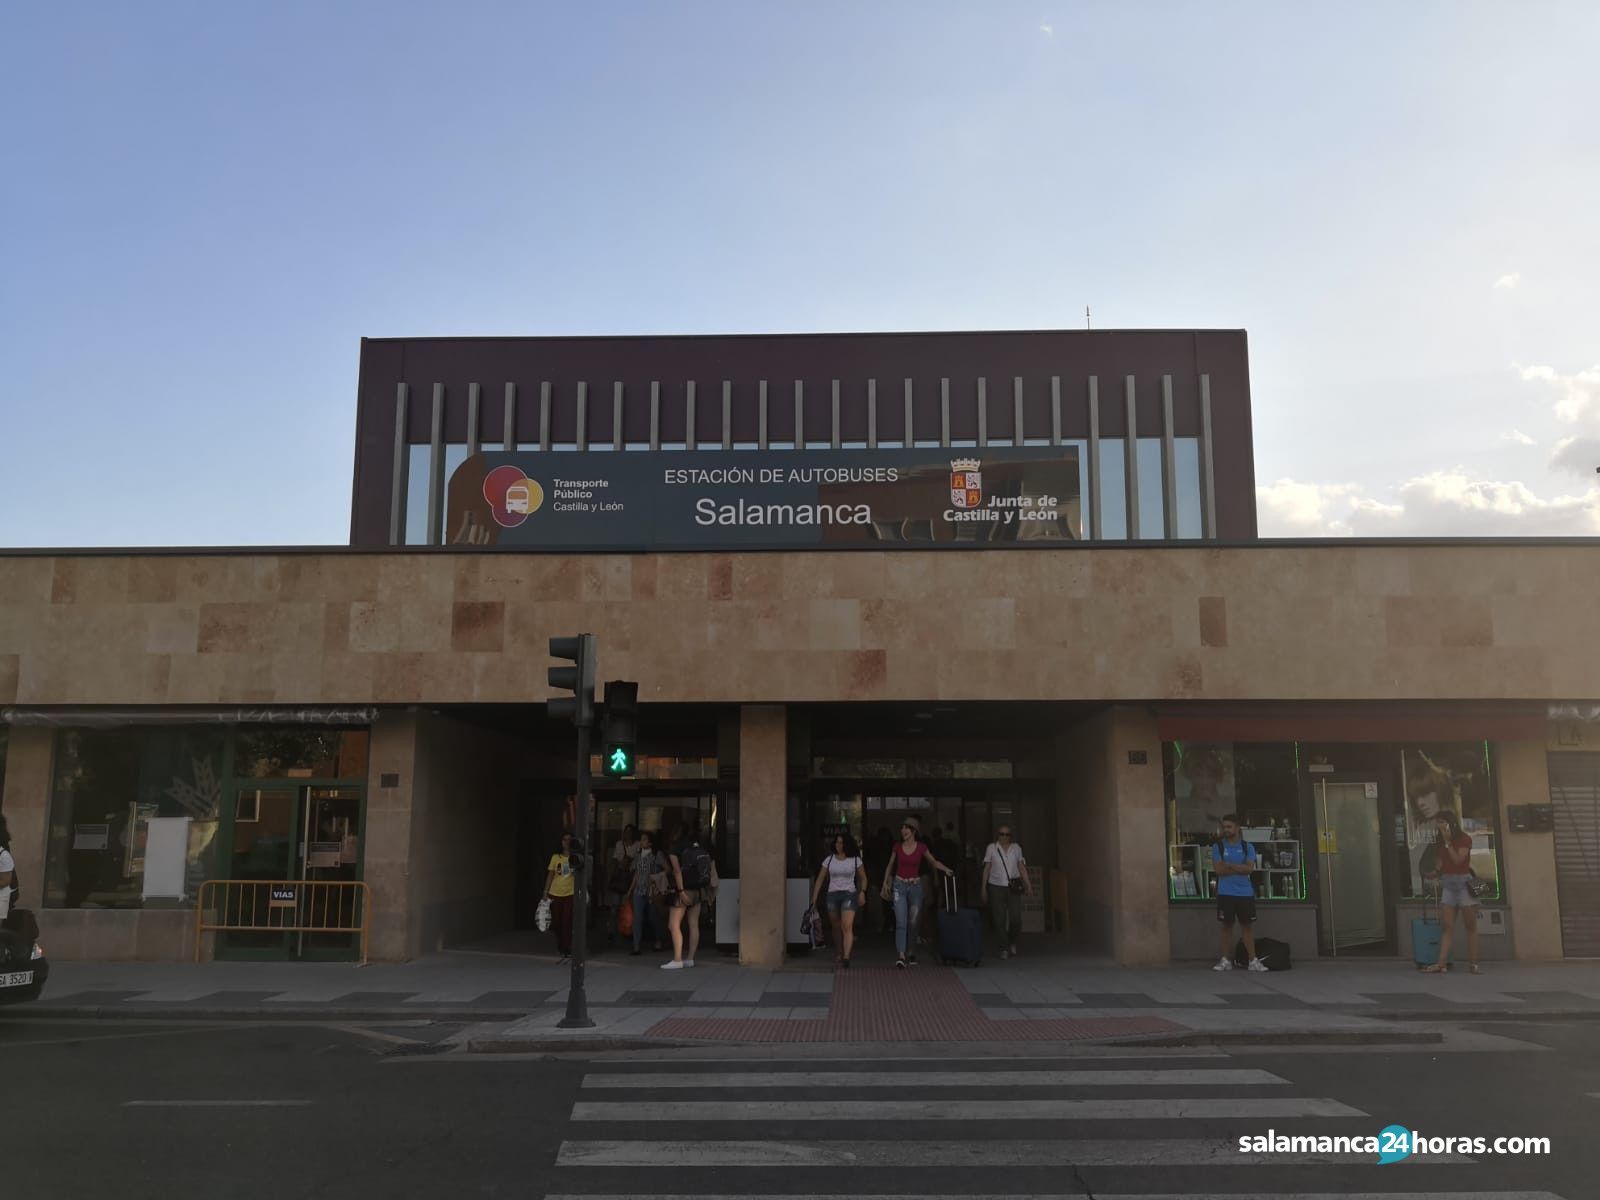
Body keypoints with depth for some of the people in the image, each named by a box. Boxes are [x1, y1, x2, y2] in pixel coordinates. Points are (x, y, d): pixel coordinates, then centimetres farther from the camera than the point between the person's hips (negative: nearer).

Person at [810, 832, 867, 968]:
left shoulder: (855, 860, 2)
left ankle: (846, 957, -23)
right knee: (836, 926, 11)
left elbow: (863, 878, 12)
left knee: (847, 926, -17)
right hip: (832, 895, 3)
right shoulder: (830, 860, 6)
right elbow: (820, 879, 8)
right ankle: (840, 952, 33)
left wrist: (862, 892, -5)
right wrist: (814, 898, 2)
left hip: (849, 894, -3)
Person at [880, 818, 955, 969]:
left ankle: (912, 953, 22)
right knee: (901, 921, -10)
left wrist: (946, 870, -7)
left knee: (913, 922, 7)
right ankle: (901, 955, -13)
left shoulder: (921, 847, -4)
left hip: (915, 886, 0)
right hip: (899, 885, 0)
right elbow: (890, 865, 12)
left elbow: (933, 862, 8)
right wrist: (885, 883, 9)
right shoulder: (897, 846, 0)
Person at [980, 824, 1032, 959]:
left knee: (1016, 919, -6)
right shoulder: (991, 848, 3)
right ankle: (1004, 948, 10)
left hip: (1013, 887, 1)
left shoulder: (1016, 848, 7)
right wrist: (984, 888, 4)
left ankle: (1012, 942, 21)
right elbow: (987, 869, 6)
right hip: (996, 887, -1)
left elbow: (1022, 868, 9)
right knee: (1000, 920, -2)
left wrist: (1029, 886, 3)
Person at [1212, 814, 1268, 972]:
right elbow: (1218, 869, -8)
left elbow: (1250, 868, -7)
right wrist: (1240, 868, -9)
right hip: (1225, 893, -1)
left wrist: (1229, 865, -11)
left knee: (1247, 925, 3)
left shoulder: (1247, 847, 5)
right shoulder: (1217, 847, 3)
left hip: (1245, 893, 1)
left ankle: (1253, 960, 8)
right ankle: (1226, 960, 9)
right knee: (1226, 926, 3)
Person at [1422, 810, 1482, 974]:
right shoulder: (1440, 841, 11)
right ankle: (1442, 962, -11)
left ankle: (1473, 963, 5)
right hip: (1447, 882, 4)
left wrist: (1448, 841, -15)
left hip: (1463, 882, -4)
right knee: (1446, 925, -4)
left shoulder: (1465, 839, -4)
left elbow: (1457, 860, -15)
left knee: (1471, 925, 1)